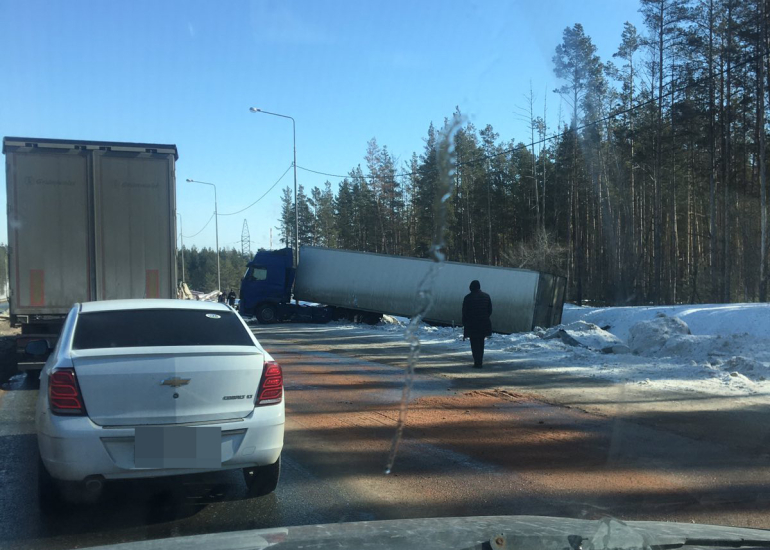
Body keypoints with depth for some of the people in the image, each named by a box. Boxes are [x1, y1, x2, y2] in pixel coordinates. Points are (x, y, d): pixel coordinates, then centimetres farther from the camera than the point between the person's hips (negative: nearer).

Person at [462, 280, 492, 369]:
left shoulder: (468, 298, -8)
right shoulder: (486, 296, 2)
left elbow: (464, 312, -6)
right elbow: (490, 310, 6)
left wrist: (464, 324, 4)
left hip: (472, 324, -4)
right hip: (484, 324, 4)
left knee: (475, 344, 1)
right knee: (481, 343, 16)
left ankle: (477, 363, -5)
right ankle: (480, 361, 20)